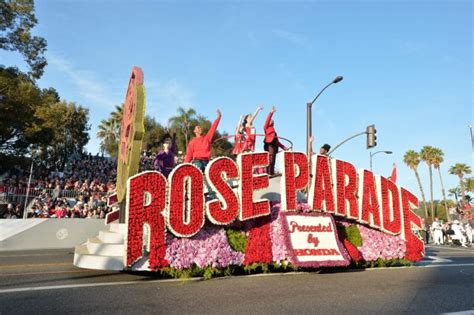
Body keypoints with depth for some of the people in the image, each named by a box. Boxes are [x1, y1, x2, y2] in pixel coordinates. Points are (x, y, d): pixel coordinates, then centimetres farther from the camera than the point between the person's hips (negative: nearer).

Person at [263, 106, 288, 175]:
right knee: (270, 160, -16)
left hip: (274, 146, 7)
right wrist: (271, 112, -11)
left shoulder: (273, 130, 28)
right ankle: (268, 173, -20)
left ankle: (271, 173, 1)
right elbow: (267, 120, -5)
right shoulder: (266, 127, 12)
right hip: (269, 145, -7)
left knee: (272, 162, 2)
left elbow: (277, 141, 26)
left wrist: (283, 147, 22)